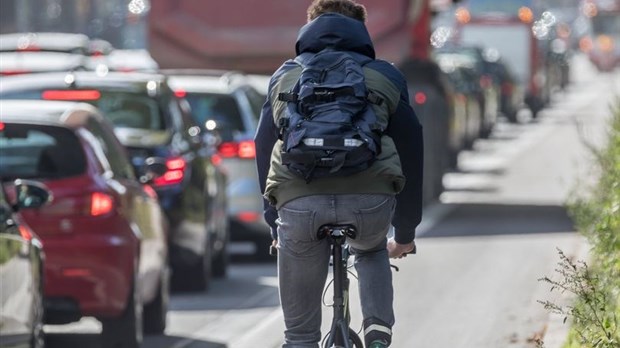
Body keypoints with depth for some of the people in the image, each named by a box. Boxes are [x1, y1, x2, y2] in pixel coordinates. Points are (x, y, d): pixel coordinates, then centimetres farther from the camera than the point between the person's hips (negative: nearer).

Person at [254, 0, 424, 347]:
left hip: (298, 200, 0)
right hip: (371, 198, 0)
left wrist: (275, 226, 36)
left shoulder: (284, 77, 27)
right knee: (372, 251, 36)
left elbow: (264, 151, 28)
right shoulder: (386, 76, 23)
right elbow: (410, 151, 25)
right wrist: (405, 233, 34)